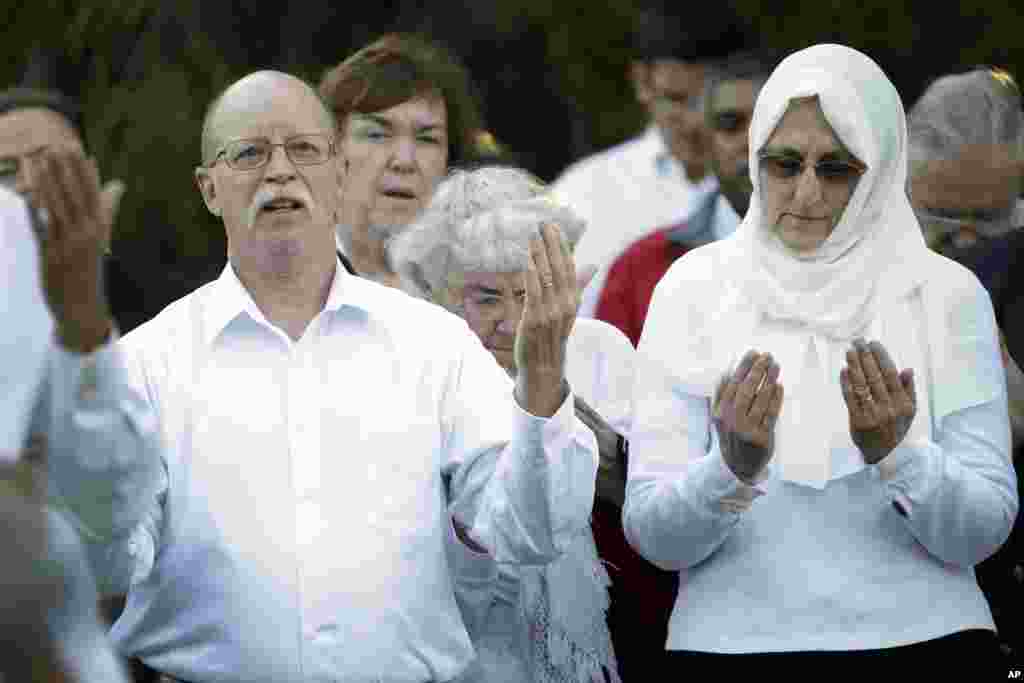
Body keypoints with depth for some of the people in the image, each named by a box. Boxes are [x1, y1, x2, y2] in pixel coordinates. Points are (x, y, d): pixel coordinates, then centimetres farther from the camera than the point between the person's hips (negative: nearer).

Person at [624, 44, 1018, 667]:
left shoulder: (948, 294, 1)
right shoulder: (695, 288, 1)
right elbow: (652, 534, -3)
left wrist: (895, 453, -19)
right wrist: (733, 468, -21)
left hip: (923, 636, 0)